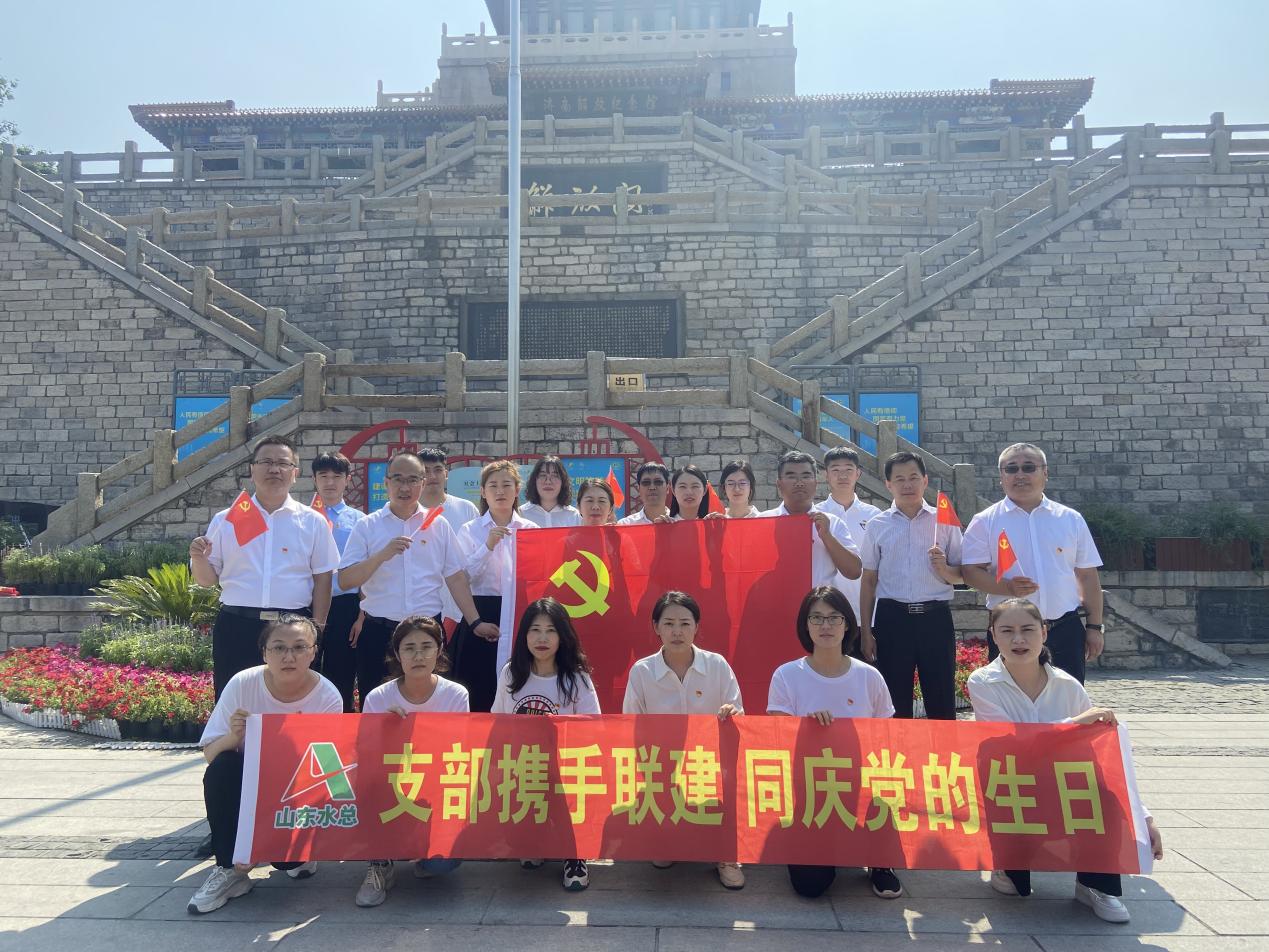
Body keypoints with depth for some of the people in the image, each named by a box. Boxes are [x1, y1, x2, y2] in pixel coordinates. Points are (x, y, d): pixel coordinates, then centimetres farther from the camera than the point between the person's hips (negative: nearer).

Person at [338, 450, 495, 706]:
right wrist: (383, 555, -18)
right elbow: (345, 580, -4)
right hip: (379, 631, -1)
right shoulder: (367, 526, 2)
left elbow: (456, 577, 6)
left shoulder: (438, 525, 6)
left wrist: (475, 622, 0)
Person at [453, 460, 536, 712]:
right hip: (481, 615, -1)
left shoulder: (531, 530, 7)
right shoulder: (469, 531, 5)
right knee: (479, 693, 1)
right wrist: (488, 546, -15)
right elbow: (461, 577, -7)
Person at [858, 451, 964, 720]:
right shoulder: (877, 526, 5)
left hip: (935, 617, 0)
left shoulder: (944, 521, 5)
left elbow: (960, 575, 9)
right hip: (892, 618, 0)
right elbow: (869, 581, 8)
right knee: (895, 701, 7)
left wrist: (944, 570, -15)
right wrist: (866, 632, 5)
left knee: (941, 698, 5)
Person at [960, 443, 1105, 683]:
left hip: (1065, 629, 2)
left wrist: (1095, 626, 6)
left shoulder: (1071, 519, 9)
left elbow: (1088, 576, 10)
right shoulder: (985, 522, 2)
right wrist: (1007, 587, -21)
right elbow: (971, 572, -4)